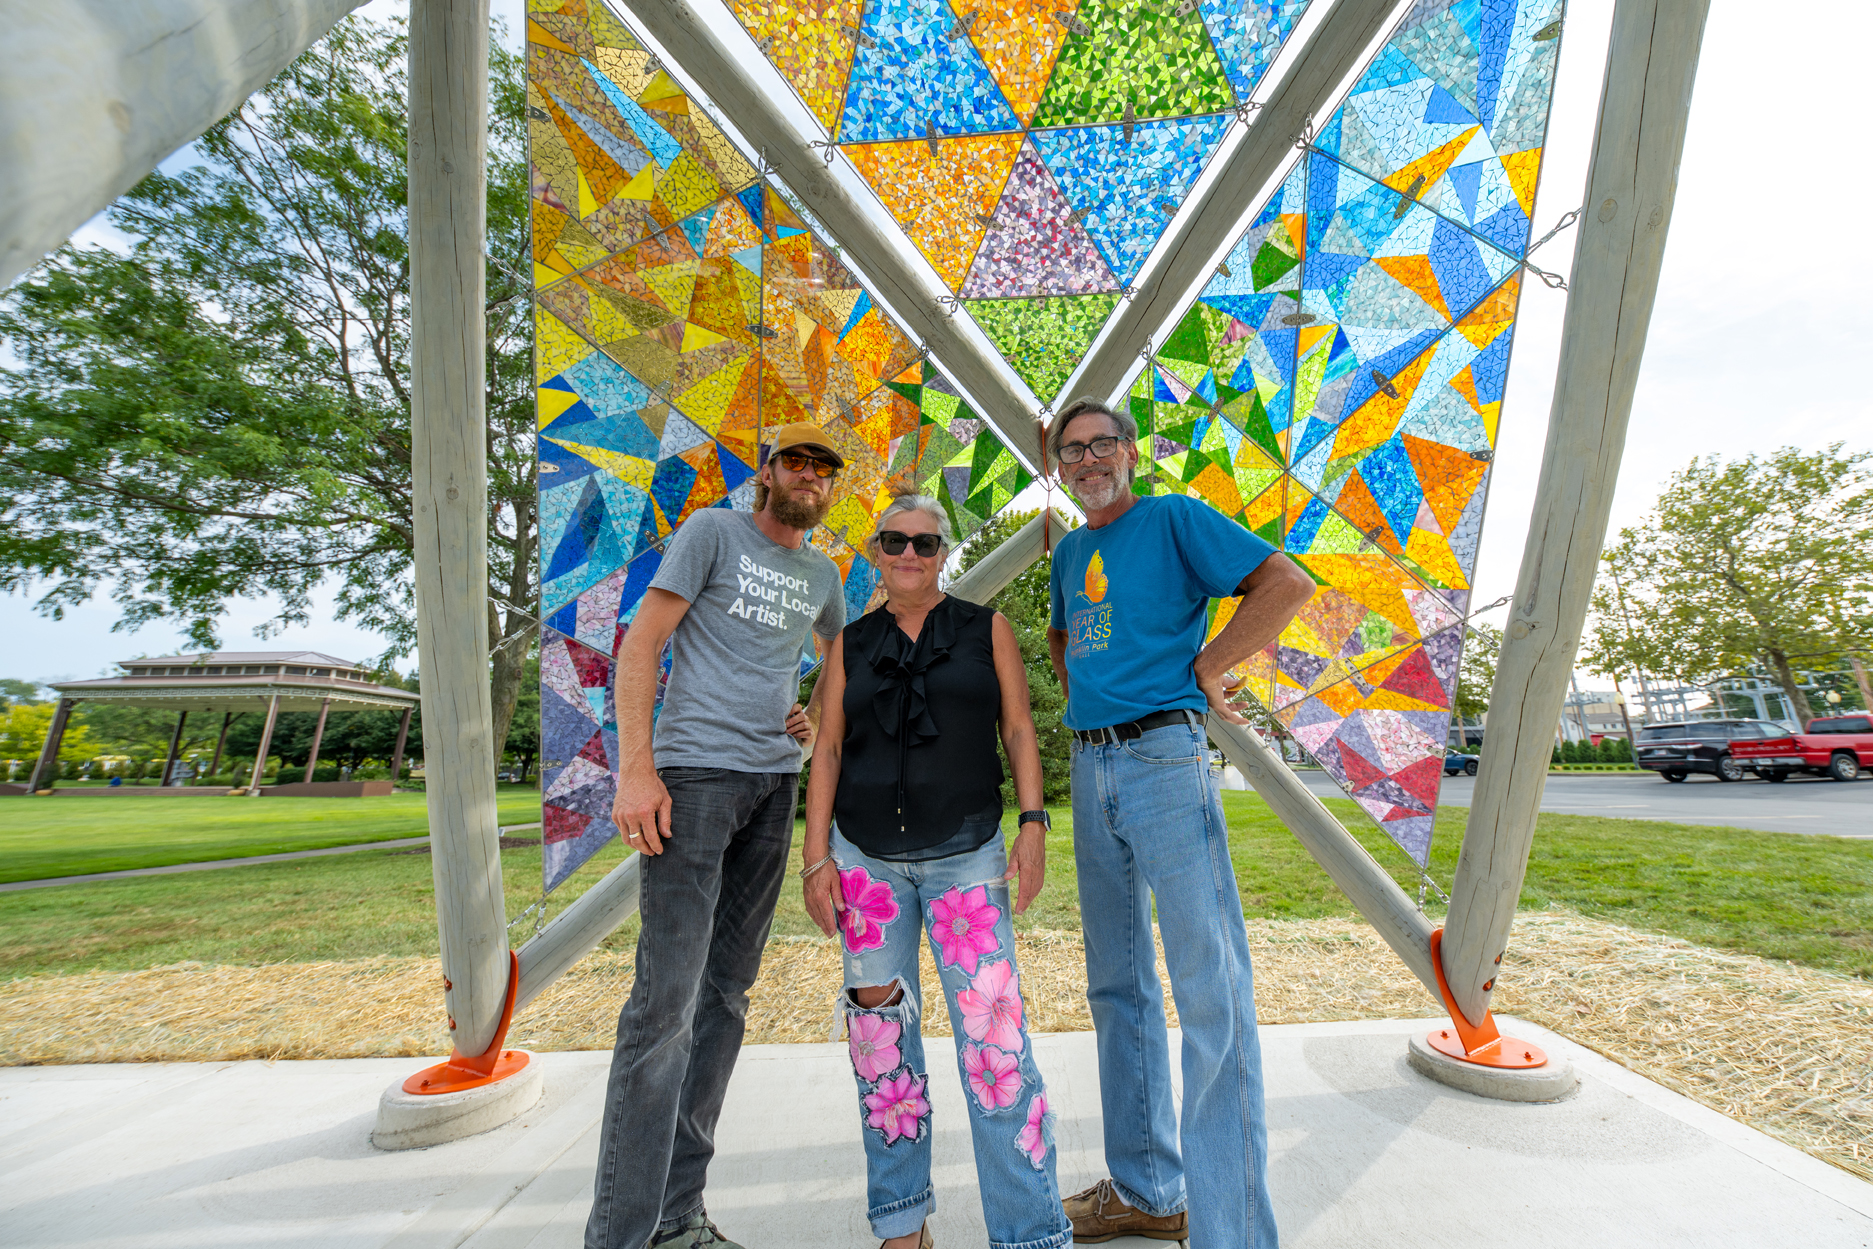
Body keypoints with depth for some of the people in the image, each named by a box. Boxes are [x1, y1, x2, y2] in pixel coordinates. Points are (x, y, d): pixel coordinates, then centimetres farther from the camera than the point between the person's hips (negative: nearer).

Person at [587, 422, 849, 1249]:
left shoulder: (822, 573, 16)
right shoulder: (713, 531, 2)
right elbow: (641, 642, -5)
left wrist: (815, 715, 10)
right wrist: (635, 769, -14)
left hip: (775, 784, 6)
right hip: (695, 775, -5)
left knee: (726, 995, 11)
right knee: (666, 999, -7)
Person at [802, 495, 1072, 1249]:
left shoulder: (987, 629, 5)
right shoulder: (851, 644, 8)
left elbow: (1019, 731, 3)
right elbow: (828, 750, 5)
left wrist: (1033, 826, -8)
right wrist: (817, 857, 0)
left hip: (967, 857, -1)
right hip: (865, 859, 2)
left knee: (994, 1035, -6)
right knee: (882, 1034, 10)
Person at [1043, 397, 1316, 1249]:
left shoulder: (1174, 520, -1)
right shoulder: (1069, 552, 17)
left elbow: (1288, 582, -10)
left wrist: (1206, 668, -9)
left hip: (1164, 759, -7)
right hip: (1090, 770, 7)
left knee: (1210, 988, -3)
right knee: (1118, 985, 14)